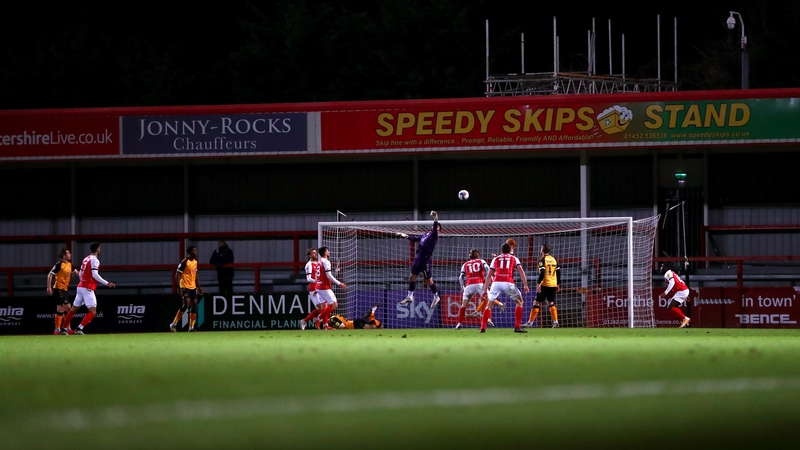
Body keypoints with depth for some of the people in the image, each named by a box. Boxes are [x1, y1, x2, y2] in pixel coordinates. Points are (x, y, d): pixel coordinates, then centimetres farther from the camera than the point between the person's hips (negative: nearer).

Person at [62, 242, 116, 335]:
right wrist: (107, 283, -17)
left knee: (74, 309, 18)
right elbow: (95, 275, -19)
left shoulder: (86, 259, 14)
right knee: (92, 312, -10)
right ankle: (79, 329, -22)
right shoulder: (95, 260, -9)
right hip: (88, 289, -8)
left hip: (80, 286, 8)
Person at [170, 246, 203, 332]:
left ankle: (191, 327, 9)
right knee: (186, 305, -17)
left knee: (194, 306, 3)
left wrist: (199, 287, 18)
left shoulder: (195, 262, 11)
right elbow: (177, 275, -15)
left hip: (193, 287, 8)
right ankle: (173, 324, -9)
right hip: (185, 287, -8)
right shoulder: (185, 262, -14)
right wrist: (180, 288, -23)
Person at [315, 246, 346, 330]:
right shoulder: (326, 262, -12)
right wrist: (339, 283, -14)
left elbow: (316, 277, 17)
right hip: (325, 288, -9)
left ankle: (325, 324, 5)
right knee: (334, 305, -5)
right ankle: (320, 318, -10)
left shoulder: (319, 262, 14)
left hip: (319, 287, 9)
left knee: (325, 306, 9)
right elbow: (329, 275, -19)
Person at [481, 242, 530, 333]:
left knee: (489, 304, 18)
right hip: (508, 283, -1)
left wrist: (485, 289, 23)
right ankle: (517, 327, 10)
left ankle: (483, 328, 9)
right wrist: (525, 285, 0)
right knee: (519, 301, 18)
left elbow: (489, 275, 21)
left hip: (496, 282, 1)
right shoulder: (514, 259, 20)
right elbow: (521, 272, 5)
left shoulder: (495, 259, 24)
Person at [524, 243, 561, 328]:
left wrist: (538, 283, -17)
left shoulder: (542, 260, -7)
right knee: (551, 303, 14)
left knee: (537, 303, -1)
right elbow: (558, 272, 13)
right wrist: (558, 284, 18)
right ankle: (555, 322, 2)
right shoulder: (554, 259, 12)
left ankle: (530, 322, -1)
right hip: (553, 285, 6)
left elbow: (542, 273, -17)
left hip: (544, 284, -6)